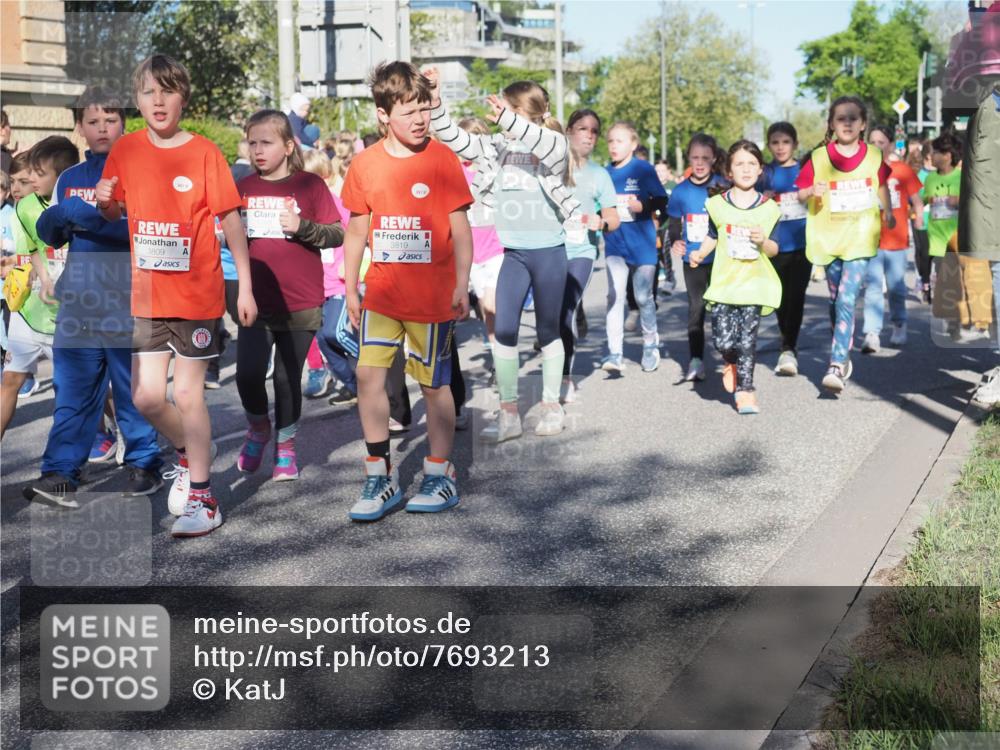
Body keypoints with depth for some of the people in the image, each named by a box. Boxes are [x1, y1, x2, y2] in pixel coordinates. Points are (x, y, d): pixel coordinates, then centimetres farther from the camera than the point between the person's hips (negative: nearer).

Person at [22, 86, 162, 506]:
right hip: (78, 303, 4)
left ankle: (145, 465, 17)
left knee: (135, 388, 5)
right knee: (72, 392, 4)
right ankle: (60, 473, 6)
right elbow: (50, 235, 12)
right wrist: (58, 218, -11)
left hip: (130, 302, -4)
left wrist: (88, 217, -23)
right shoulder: (69, 179, 14)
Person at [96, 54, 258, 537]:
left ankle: (201, 497, 13)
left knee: (188, 394, 0)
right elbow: (114, 214, 14)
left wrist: (246, 286, -9)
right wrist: (105, 203, -10)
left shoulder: (203, 152, -8)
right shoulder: (125, 151, 3)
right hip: (147, 293, 4)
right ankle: (188, 454, 34)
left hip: (197, 293, -4)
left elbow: (231, 220, -6)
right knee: (146, 397, 4)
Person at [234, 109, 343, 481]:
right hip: (256, 301, 2)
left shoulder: (310, 184, -3)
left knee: (288, 378, 7)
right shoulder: (244, 188, 8)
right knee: (248, 372, -9)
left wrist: (302, 226, -19)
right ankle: (258, 427, 21)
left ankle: (286, 446, 25)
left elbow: (337, 234, -4)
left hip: (300, 302, -2)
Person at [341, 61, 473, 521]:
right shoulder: (365, 164, 3)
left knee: (434, 383, 6)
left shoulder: (442, 160, -5)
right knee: (368, 375, -4)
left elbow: (460, 228, -2)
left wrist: (462, 285, -7)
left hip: (431, 295, -3)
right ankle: (380, 476, 8)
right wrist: (350, 287, 9)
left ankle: (441, 475, 20)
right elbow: (357, 229, 10)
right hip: (381, 294, 3)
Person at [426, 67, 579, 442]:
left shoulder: (554, 144, -7)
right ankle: (508, 412, 4)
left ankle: (552, 405, 23)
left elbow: (549, 145, -30)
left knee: (548, 330, 9)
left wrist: (507, 118, -45)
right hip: (512, 253, 3)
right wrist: (434, 103, -20)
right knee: (504, 331, -4)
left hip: (549, 251, -3)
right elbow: (454, 139, -3)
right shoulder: (496, 147, 3)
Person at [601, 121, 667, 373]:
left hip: (642, 243, -3)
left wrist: (643, 205, -23)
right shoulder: (606, 173, 6)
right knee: (614, 296, -7)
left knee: (643, 296, 6)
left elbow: (661, 201, -6)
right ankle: (614, 354, -7)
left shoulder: (644, 169, -5)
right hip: (615, 243, 3)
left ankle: (650, 345, 28)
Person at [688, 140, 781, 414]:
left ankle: (745, 389, 5)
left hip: (755, 282, -1)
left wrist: (763, 241, -15)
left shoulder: (768, 208, 4)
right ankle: (732, 363, 27)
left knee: (747, 338, -5)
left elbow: (775, 249, 6)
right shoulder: (718, 204, 6)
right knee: (723, 338, -7)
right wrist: (699, 253, 1)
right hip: (724, 281, 1)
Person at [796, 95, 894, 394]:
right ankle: (845, 354, 32)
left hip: (860, 237, -2)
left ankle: (838, 365, -20)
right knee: (835, 300, 14)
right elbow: (801, 192, 1)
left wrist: (888, 213, 22)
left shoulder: (874, 157, 2)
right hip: (827, 236, 2)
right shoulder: (818, 158, -1)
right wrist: (812, 191, -19)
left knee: (847, 299, -15)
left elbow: (882, 186, 20)